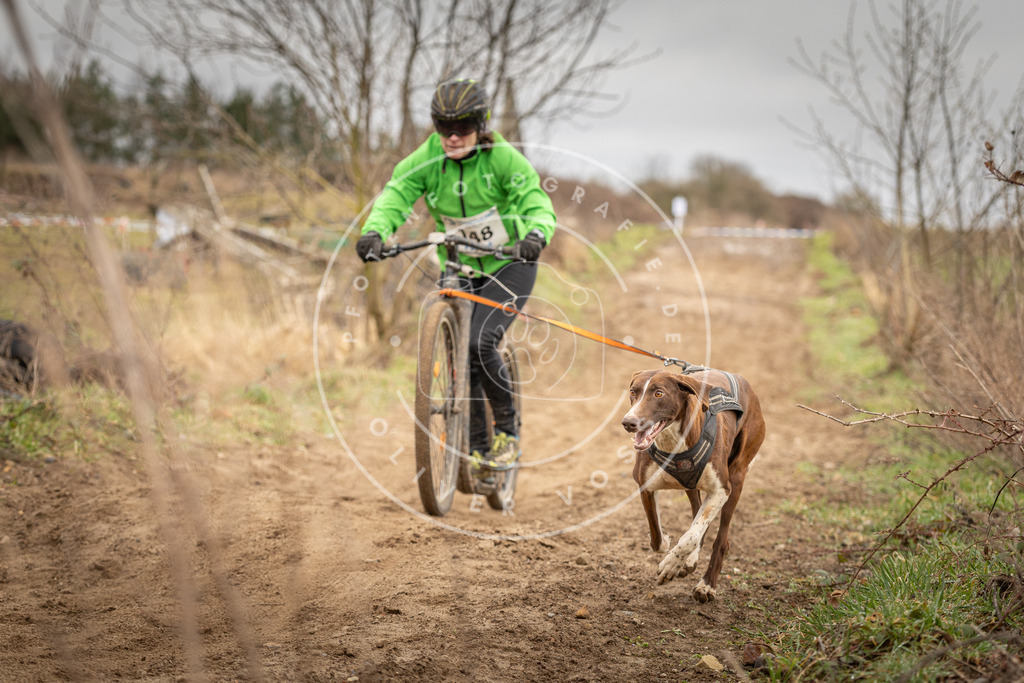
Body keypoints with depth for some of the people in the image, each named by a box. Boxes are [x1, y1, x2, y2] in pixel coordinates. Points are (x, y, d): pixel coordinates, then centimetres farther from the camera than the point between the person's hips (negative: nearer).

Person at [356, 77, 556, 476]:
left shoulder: (503, 159, -19)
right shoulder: (425, 159, -12)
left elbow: (539, 205, -28)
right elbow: (394, 197, -24)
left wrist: (536, 235, -51)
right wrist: (374, 232, -45)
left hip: (510, 265, -4)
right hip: (459, 269, 4)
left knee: (480, 342, -24)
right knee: (460, 358, 2)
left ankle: (508, 430, -3)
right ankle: (478, 450, 18)